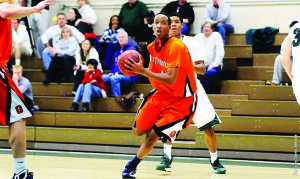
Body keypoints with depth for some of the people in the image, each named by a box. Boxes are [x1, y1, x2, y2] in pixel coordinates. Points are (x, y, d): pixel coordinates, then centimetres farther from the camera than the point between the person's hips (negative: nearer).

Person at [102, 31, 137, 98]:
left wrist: (117, 73, -18)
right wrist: (111, 73, 6)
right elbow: (114, 64, 27)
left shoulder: (131, 49, -4)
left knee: (114, 78, -37)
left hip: (128, 76, -8)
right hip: (116, 75, 8)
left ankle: (117, 99, -38)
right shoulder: (118, 51, 23)